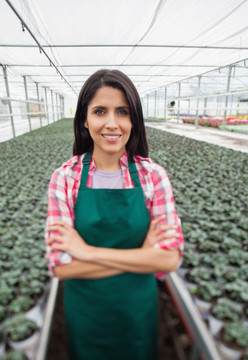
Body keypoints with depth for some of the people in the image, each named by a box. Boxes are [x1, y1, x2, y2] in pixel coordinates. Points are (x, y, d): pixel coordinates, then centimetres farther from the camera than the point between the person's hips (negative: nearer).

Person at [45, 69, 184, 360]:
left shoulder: (154, 176, -15)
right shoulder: (64, 178, -16)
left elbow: (170, 258, -20)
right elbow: (61, 265, -19)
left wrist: (88, 251, -24)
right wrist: (142, 256, -23)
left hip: (138, 309, 1)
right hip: (85, 311, 0)